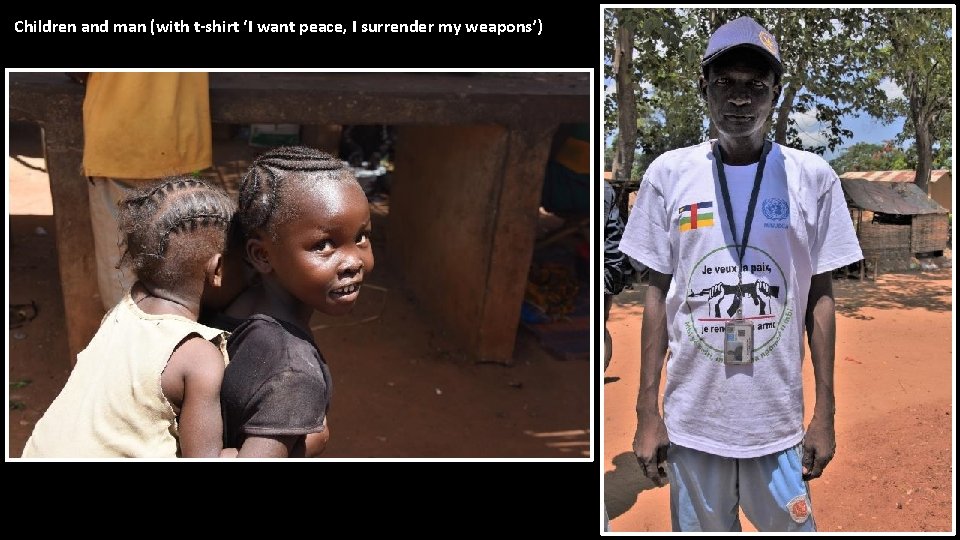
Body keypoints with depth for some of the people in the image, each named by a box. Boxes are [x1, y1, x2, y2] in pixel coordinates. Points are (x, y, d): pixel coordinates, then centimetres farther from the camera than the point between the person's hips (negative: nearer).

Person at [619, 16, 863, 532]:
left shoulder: (813, 177, 1)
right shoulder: (669, 174, 0)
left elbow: (820, 298, 4)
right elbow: (657, 295, 3)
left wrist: (824, 413, 3)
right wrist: (647, 412, 1)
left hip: (779, 421, 0)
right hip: (691, 417, 0)